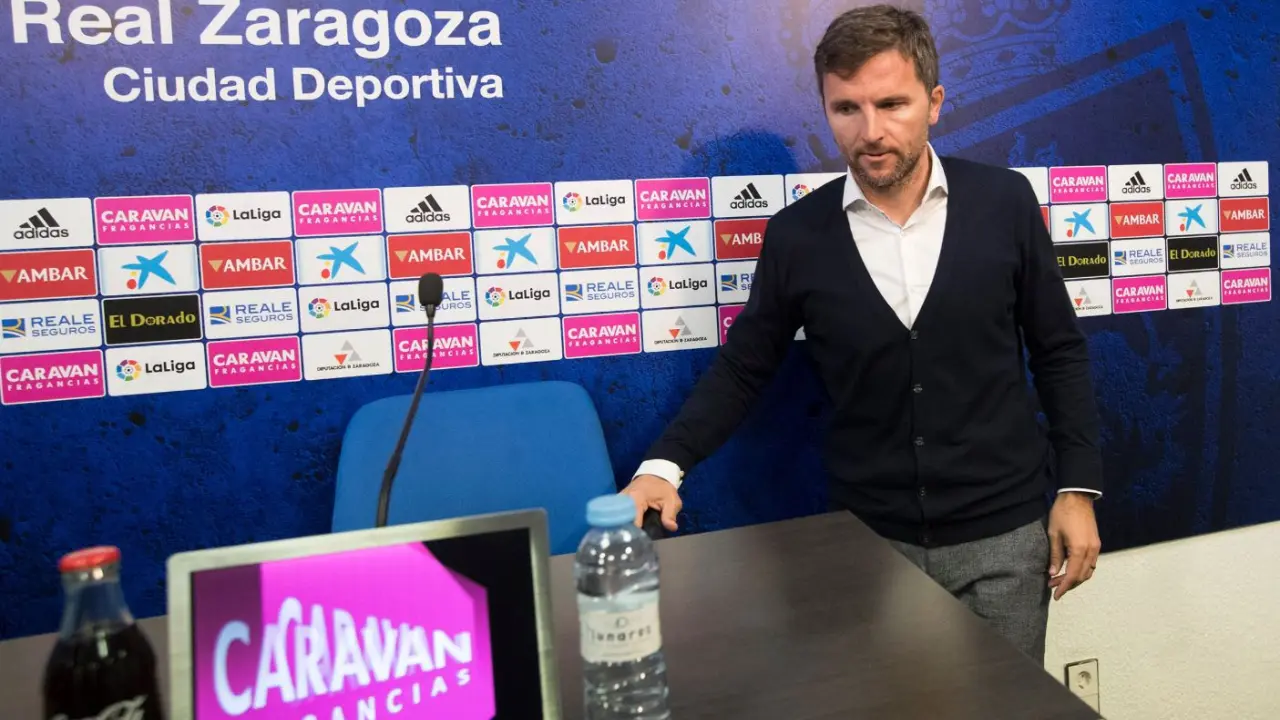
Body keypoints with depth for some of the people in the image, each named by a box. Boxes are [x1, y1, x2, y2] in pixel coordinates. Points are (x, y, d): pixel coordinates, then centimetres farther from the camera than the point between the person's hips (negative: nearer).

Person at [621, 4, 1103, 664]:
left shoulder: (1004, 202, -7)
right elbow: (743, 366, 1)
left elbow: (1059, 352, 2)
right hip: (867, 537, 0)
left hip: (1002, 533, 1)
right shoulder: (796, 236, -8)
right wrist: (664, 464, -12)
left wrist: (1077, 488, -1)